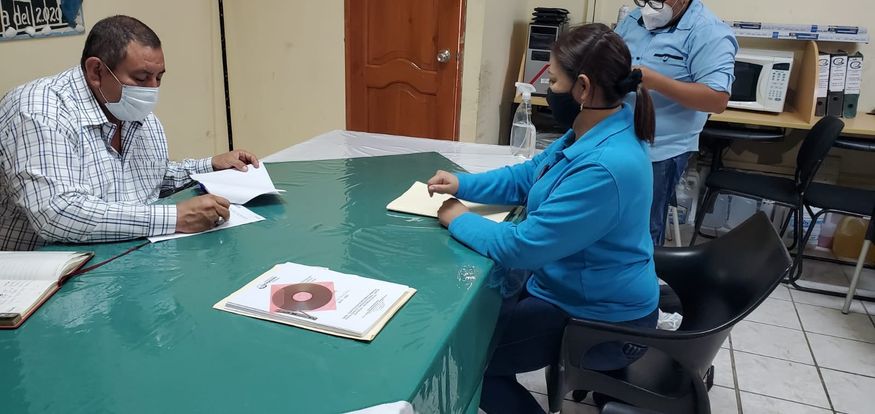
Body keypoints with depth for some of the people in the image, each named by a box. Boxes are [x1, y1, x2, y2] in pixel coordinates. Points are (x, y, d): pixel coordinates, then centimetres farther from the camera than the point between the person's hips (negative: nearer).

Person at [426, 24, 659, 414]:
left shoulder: (605, 168, -33)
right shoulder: (592, 134, -1)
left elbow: (519, 247, -29)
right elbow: (526, 177, 13)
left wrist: (458, 219, -13)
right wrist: (462, 184, 1)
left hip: (602, 321, -9)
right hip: (580, 292, 9)